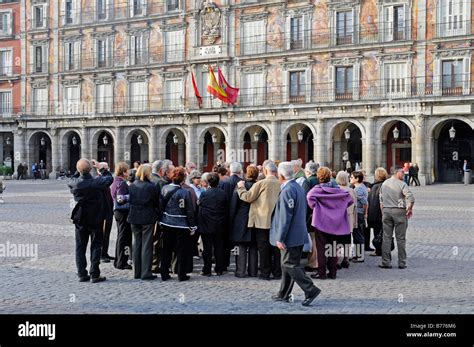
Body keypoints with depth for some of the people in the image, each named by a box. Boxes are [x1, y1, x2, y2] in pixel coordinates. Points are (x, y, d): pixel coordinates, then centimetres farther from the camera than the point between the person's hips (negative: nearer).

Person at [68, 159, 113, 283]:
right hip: (95, 219, -3)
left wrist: (79, 171, 16)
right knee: (96, 246, 5)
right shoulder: (97, 182, -19)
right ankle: (95, 275, 3)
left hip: (80, 219, 3)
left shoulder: (74, 183, -11)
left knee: (80, 247, 11)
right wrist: (103, 169, 12)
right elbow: (109, 179, 0)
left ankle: (82, 274, 13)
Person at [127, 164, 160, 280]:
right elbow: (157, 203, -4)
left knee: (136, 244, 12)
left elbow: (129, 201, 8)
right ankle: (146, 273, 2)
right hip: (148, 218, -4)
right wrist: (157, 214, 10)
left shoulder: (132, 186, 1)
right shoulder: (151, 187, -12)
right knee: (147, 245, 2)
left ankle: (137, 272, 17)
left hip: (134, 218, 5)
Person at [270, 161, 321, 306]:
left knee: (290, 265, -5)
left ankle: (311, 290, -8)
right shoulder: (299, 187, 13)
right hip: (299, 234, 10)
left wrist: (280, 238, -19)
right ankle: (284, 294, 23)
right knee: (287, 264, 15)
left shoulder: (287, 191, -18)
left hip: (291, 236, -10)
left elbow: (285, 217, -22)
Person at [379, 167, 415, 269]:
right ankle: (402, 263, 7)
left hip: (386, 211, 4)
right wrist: (410, 209, -6)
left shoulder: (384, 184, 10)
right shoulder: (402, 184, -8)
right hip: (399, 211, -4)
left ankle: (386, 262, 5)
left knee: (386, 238, 6)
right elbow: (411, 198, -20)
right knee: (401, 238, 3)